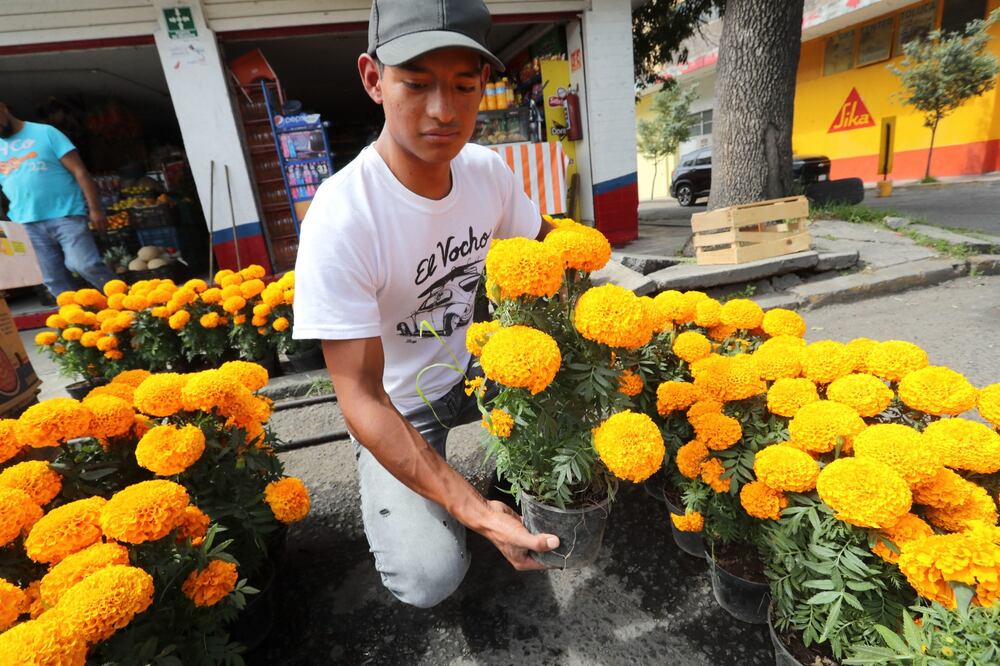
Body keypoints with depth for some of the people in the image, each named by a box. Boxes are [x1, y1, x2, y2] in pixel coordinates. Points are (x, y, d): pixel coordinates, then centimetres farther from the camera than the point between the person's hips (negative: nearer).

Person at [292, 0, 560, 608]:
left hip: (472, 369, 5)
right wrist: (473, 509, -32)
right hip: (400, 408, -4)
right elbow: (362, 399, -27)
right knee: (430, 577, -19)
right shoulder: (342, 219, -29)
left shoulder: (487, 170, -11)